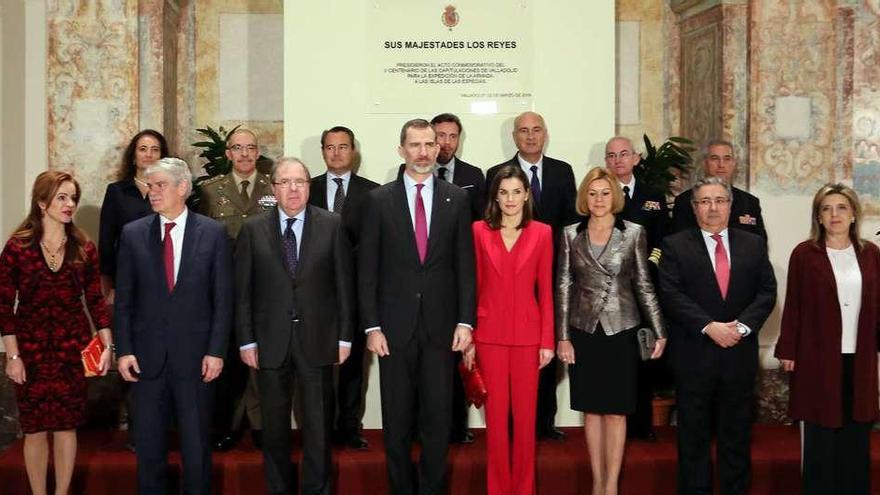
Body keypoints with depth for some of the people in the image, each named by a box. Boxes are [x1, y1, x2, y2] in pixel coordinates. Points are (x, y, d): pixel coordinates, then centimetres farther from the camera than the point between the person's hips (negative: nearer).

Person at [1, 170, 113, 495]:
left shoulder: (84, 248, 3)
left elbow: (96, 300, 5)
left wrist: (107, 346, -3)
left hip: (72, 348, 2)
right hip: (31, 349, -2)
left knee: (67, 426, 7)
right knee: (35, 428, 6)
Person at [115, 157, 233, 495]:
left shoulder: (213, 233, -1)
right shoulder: (133, 234, 4)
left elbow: (223, 298, -1)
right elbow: (124, 299, 5)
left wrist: (216, 351, -7)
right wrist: (124, 350, -2)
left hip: (195, 355, -1)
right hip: (147, 355, 2)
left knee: (197, 443, 8)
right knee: (148, 443, 9)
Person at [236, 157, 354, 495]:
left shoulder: (332, 226, 1)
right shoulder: (253, 229, 2)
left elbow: (344, 284, 2)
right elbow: (242, 290, 2)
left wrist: (344, 336, 0)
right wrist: (246, 340, -2)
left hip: (317, 340, 0)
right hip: (270, 342, 1)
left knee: (318, 426, 7)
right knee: (274, 426, 11)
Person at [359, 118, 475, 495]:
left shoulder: (456, 199, 4)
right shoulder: (379, 200, 1)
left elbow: (465, 266, 4)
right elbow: (367, 270, 1)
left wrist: (465, 321, -3)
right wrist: (371, 326, -5)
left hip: (440, 326, 1)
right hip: (395, 325, 0)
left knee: (438, 418, 5)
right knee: (396, 419, 8)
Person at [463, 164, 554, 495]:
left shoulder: (541, 233, 2)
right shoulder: (480, 231, 2)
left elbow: (545, 290, 2)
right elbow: (473, 286, 3)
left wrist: (548, 340, -2)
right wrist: (468, 337, -1)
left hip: (527, 335, 0)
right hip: (490, 334, 0)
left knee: (525, 414, 6)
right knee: (495, 414, 5)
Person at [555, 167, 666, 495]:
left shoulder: (634, 233, 0)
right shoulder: (570, 235, 3)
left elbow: (643, 284, 2)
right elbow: (563, 287, 3)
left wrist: (660, 332, 0)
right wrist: (562, 337, -2)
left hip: (621, 330, -1)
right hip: (583, 331, 1)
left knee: (616, 409, 3)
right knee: (592, 409, 9)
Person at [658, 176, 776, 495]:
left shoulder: (753, 245, 10)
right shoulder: (675, 245, 1)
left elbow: (767, 291, 4)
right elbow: (671, 295, -9)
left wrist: (743, 326, -12)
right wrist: (709, 327, -17)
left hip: (740, 352, 3)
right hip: (694, 354, -2)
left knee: (737, 433, 10)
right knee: (694, 435, 5)